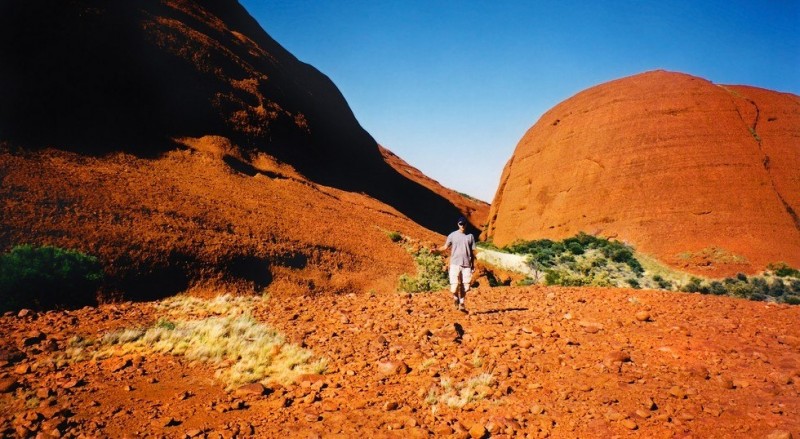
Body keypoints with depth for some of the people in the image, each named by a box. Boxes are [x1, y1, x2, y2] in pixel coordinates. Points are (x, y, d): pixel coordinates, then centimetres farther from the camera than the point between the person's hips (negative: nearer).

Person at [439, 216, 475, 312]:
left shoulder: (470, 236, 7)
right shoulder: (452, 235, 2)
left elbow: (472, 251, 10)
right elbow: (445, 247, 5)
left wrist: (473, 264, 7)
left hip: (466, 264, 2)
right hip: (455, 264, -2)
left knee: (464, 286, 4)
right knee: (454, 285, -10)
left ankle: (461, 303, 19)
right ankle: (455, 297, 20)